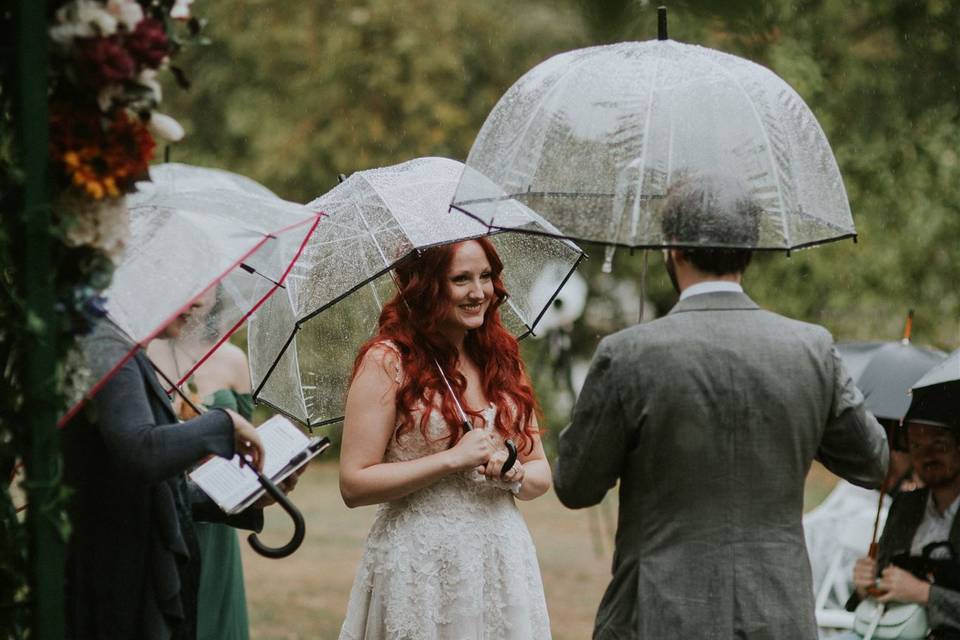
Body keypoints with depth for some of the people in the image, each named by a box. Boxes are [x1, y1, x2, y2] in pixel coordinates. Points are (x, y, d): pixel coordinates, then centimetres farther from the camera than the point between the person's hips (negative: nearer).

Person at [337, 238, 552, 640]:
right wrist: (453, 459, -16)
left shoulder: (502, 360, 10)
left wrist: (515, 474, -9)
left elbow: (541, 474, 14)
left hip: (503, 559, 5)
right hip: (420, 569, -5)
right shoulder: (387, 362, -7)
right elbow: (354, 485, -13)